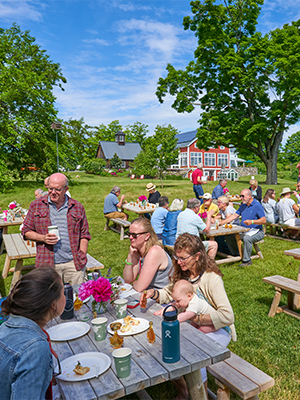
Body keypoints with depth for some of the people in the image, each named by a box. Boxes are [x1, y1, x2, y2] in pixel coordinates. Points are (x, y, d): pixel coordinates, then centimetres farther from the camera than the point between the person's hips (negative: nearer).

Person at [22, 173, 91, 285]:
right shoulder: (36, 205, 5)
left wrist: (82, 257, 2)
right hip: (48, 265, 0)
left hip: (74, 263, 1)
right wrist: (42, 238, -10)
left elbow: (84, 234, 9)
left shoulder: (77, 207, 6)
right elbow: (26, 231, 8)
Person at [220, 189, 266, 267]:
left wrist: (252, 222, -33)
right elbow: (234, 215, 14)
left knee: (246, 238, -38)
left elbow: (264, 220, -18)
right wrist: (223, 222, 4)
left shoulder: (257, 205, -10)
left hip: (256, 231, -8)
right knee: (228, 236, -6)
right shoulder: (243, 205, 14)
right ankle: (236, 255, 11)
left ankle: (247, 260, -21)